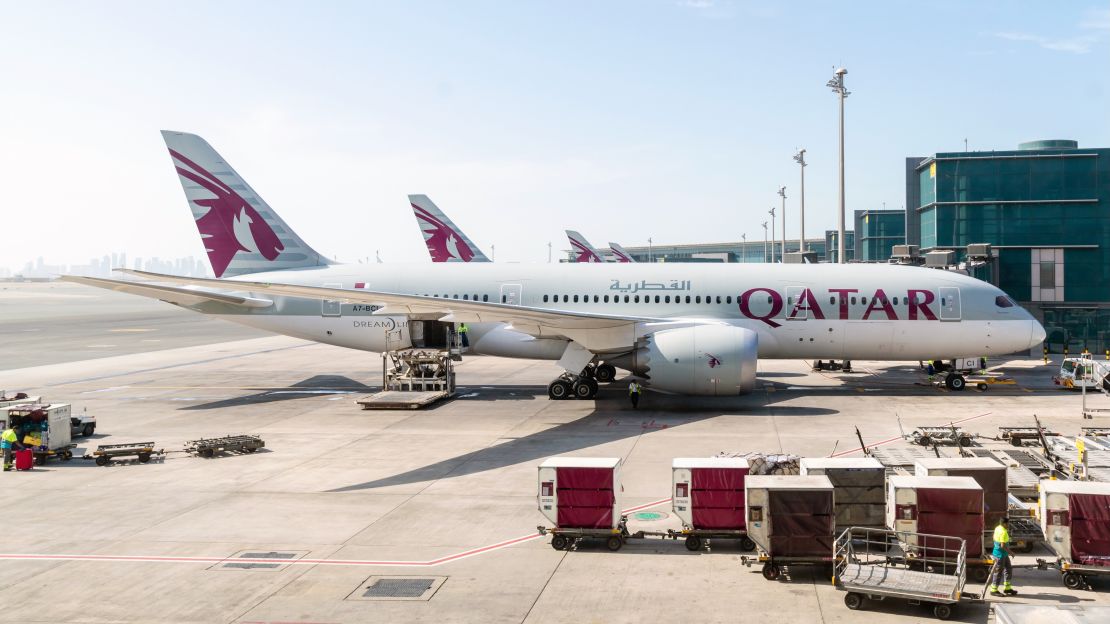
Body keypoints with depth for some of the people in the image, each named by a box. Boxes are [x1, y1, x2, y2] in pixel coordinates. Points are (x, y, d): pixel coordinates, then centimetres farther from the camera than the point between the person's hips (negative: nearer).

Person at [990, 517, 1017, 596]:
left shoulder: (997, 528, 6)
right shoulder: (1003, 532, -24)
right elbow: (1003, 545, -26)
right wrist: (1010, 552, -14)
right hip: (1000, 554, -10)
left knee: (1008, 569, 17)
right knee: (998, 572, -1)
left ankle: (1007, 588, 25)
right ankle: (993, 590, 8)